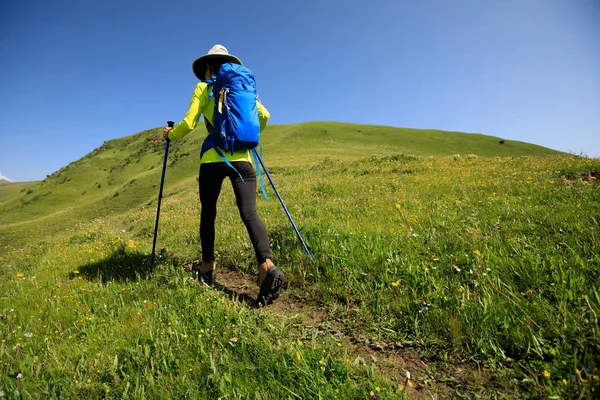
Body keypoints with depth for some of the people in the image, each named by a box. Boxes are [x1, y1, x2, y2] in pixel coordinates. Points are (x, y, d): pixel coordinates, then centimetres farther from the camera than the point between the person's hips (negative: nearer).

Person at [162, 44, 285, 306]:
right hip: (242, 157, 3)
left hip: (214, 158, -2)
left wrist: (170, 134, 22)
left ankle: (208, 267, 25)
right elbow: (263, 116, 12)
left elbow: (189, 123, 2)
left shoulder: (203, 87, 9)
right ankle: (267, 267, -27)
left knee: (208, 212, 14)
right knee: (249, 212, -7)